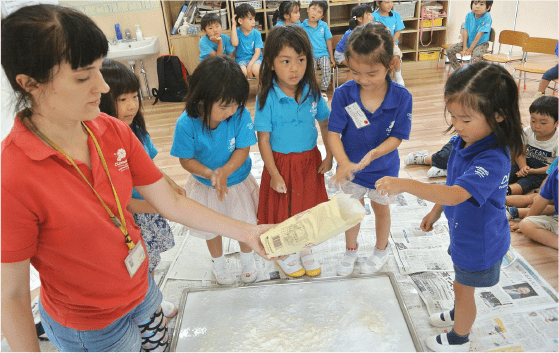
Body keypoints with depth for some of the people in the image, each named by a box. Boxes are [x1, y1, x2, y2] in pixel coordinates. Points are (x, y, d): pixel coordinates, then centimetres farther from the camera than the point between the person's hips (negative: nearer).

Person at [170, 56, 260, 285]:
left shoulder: (240, 115, -26)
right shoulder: (186, 124, -28)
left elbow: (243, 149, -21)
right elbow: (186, 160, -19)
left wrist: (225, 171, -38)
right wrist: (210, 174, -35)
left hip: (238, 180, 1)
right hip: (206, 186, 0)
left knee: (244, 223, 20)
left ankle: (247, 259, 52)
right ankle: (218, 262, 53)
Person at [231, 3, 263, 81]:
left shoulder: (256, 33, -1)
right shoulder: (237, 32, 1)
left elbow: (257, 52, -6)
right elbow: (235, 43, -21)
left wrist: (250, 65, -20)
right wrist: (233, 25, -15)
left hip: (255, 59, 0)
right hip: (241, 59, 0)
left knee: (255, 69, -31)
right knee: (243, 71, -30)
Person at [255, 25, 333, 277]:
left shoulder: (312, 92, -8)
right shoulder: (267, 98, -19)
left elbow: (326, 124, 5)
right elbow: (263, 140, -14)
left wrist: (329, 157, 1)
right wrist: (274, 175, -13)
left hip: (309, 160, 3)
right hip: (281, 162, -3)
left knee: (308, 206, 18)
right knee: (283, 210, 13)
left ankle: (305, 249, 45)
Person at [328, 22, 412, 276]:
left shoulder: (401, 97, -23)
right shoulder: (343, 94, -22)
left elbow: (396, 137, -20)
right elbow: (333, 133, -24)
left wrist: (372, 154, -37)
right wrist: (343, 163, -40)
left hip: (383, 168, -1)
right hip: (351, 166, 1)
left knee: (381, 208, 22)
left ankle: (381, 250, 49)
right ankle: (351, 250, 46)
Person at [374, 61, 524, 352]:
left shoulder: (493, 159, -36)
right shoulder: (464, 142, -9)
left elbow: (455, 194, -47)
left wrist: (405, 185, -54)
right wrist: (435, 211, 15)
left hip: (479, 240, -7)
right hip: (464, 230, 8)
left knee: (463, 287, 15)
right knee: (462, 283, 30)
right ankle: (459, 314, 57)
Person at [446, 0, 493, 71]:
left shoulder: (487, 17, -19)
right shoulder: (469, 15, -3)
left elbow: (479, 34, -21)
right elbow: (465, 31, -5)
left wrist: (470, 49, -22)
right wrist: (464, 47, -13)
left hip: (481, 43, -6)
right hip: (468, 41, 6)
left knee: (475, 57, -37)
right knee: (449, 51, -6)